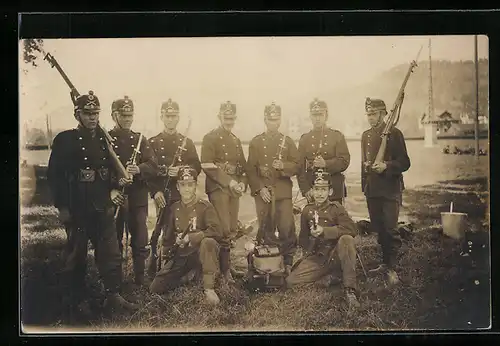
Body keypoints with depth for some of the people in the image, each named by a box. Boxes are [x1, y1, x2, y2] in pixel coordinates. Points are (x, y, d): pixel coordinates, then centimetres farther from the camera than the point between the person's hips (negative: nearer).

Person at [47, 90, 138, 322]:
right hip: (77, 209, -5)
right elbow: (55, 175, -9)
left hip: (103, 206, 5)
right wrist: (62, 207, -11)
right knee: (77, 255, 6)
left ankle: (113, 295, 19)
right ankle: (76, 301, 18)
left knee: (111, 252, 8)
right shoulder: (65, 140, -7)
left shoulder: (104, 139, 9)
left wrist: (113, 189, 3)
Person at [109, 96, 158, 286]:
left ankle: (140, 281, 16)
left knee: (140, 241, 3)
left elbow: (153, 166, 1)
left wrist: (138, 169, -19)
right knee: (113, 241, 6)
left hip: (138, 198, 2)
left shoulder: (141, 140, 12)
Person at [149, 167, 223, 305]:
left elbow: (216, 231, -22)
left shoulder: (204, 206, -9)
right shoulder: (174, 208, 6)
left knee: (208, 242, -40)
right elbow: (168, 235, 18)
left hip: (199, 253, -5)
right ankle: (188, 276, 22)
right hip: (180, 256, 5)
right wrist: (165, 255, 12)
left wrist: (189, 237, -22)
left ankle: (209, 288, -33)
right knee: (155, 289, -3)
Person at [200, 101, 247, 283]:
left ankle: (226, 265, 16)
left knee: (233, 230, 5)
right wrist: (229, 182, -17)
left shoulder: (236, 141, 20)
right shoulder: (210, 138, -2)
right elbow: (207, 165, -12)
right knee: (224, 230, -11)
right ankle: (225, 270, -2)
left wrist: (242, 183, 1)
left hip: (235, 189, 7)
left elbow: (243, 166, 20)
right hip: (218, 188, -7)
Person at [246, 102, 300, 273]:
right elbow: (251, 169, 2)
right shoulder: (256, 142, 7)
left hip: (284, 192, 1)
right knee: (265, 229, 2)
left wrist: (283, 166, -14)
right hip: (263, 192, 0)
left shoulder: (287, 141, 10)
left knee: (287, 228, -5)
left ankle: (288, 263, 6)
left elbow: (297, 166, 6)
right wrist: (260, 188, -8)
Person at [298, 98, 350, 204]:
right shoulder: (304, 139, 10)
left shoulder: (337, 136, 7)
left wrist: (326, 164, -20)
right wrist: (305, 189, -7)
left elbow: (345, 161, -3)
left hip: (334, 191, -1)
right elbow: (300, 167, 5)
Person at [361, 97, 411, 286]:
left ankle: (392, 268, -2)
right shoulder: (366, 135, 15)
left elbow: (404, 163, -6)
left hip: (390, 189, -6)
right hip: (372, 190, 6)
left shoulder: (394, 133, -3)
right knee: (379, 228, 10)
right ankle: (385, 263, 21)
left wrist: (386, 166, -21)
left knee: (390, 228, -9)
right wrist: (364, 185, 11)